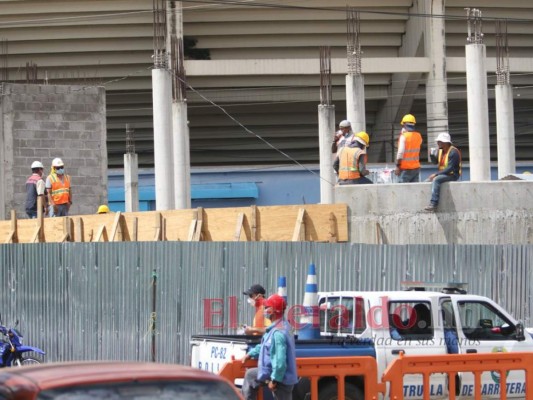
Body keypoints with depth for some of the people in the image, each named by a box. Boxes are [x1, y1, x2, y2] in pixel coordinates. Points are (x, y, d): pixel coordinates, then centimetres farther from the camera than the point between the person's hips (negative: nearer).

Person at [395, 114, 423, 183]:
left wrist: (397, 166, -11)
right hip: (416, 167, 6)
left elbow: (400, 152, -17)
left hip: (406, 168, -6)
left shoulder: (404, 136, -12)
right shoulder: (418, 136, 7)